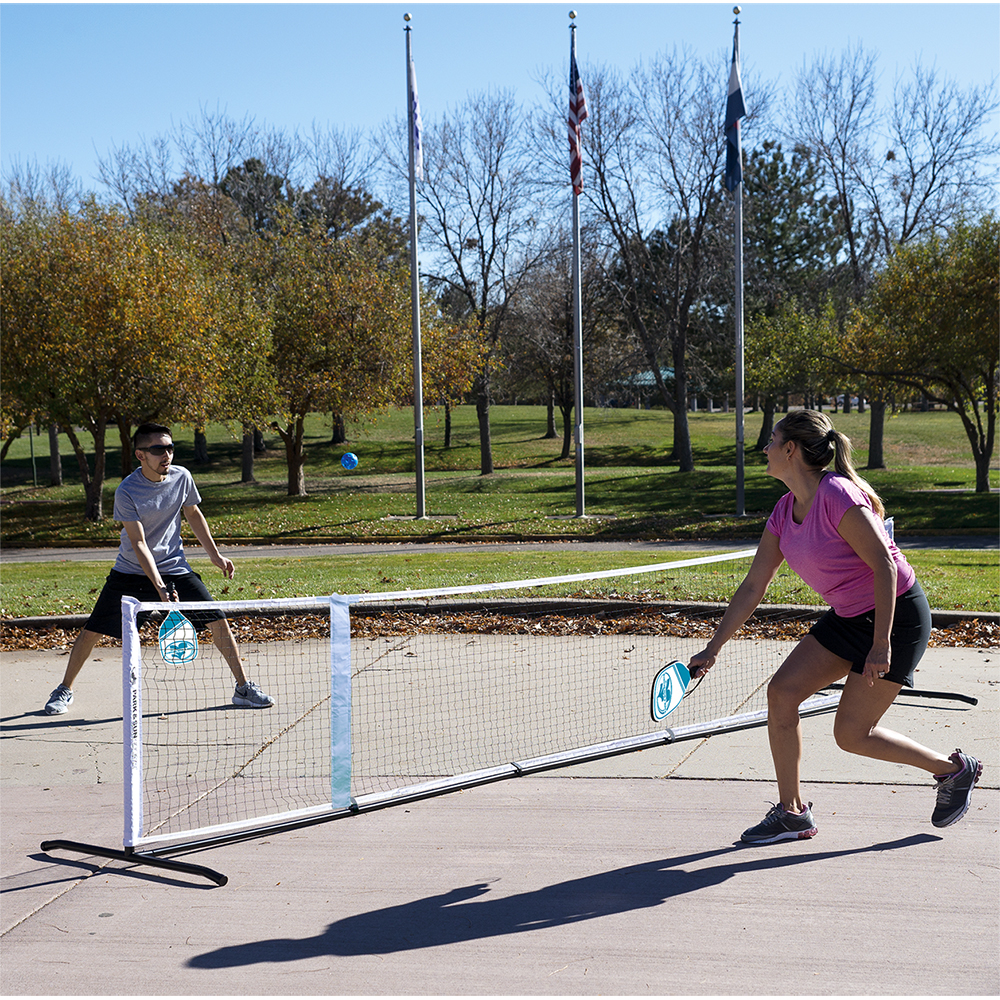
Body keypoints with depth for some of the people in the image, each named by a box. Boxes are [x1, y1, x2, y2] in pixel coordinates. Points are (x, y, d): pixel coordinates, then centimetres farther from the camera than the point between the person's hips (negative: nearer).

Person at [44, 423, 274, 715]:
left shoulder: (181, 477, -9)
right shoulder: (126, 492, -21)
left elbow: (193, 514, 10)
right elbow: (138, 543, -24)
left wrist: (215, 554, 10)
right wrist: (160, 587, -32)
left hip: (175, 568, 3)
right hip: (131, 571, -3)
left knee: (218, 620, -7)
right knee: (92, 631, -2)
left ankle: (244, 688, 6)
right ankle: (65, 690, 21)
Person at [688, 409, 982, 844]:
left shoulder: (837, 495, -24)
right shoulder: (785, 511, 2)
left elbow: (885, 568, -25)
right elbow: (752, 588, 6)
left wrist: (881, 645, -27)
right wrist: (712, 650, 5)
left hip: (897, 615, -8)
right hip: (849, 616, 8)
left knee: (851, 734, -5)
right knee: (781, 692, -3)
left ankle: (954, 769, 16)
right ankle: (792, 812, 8)